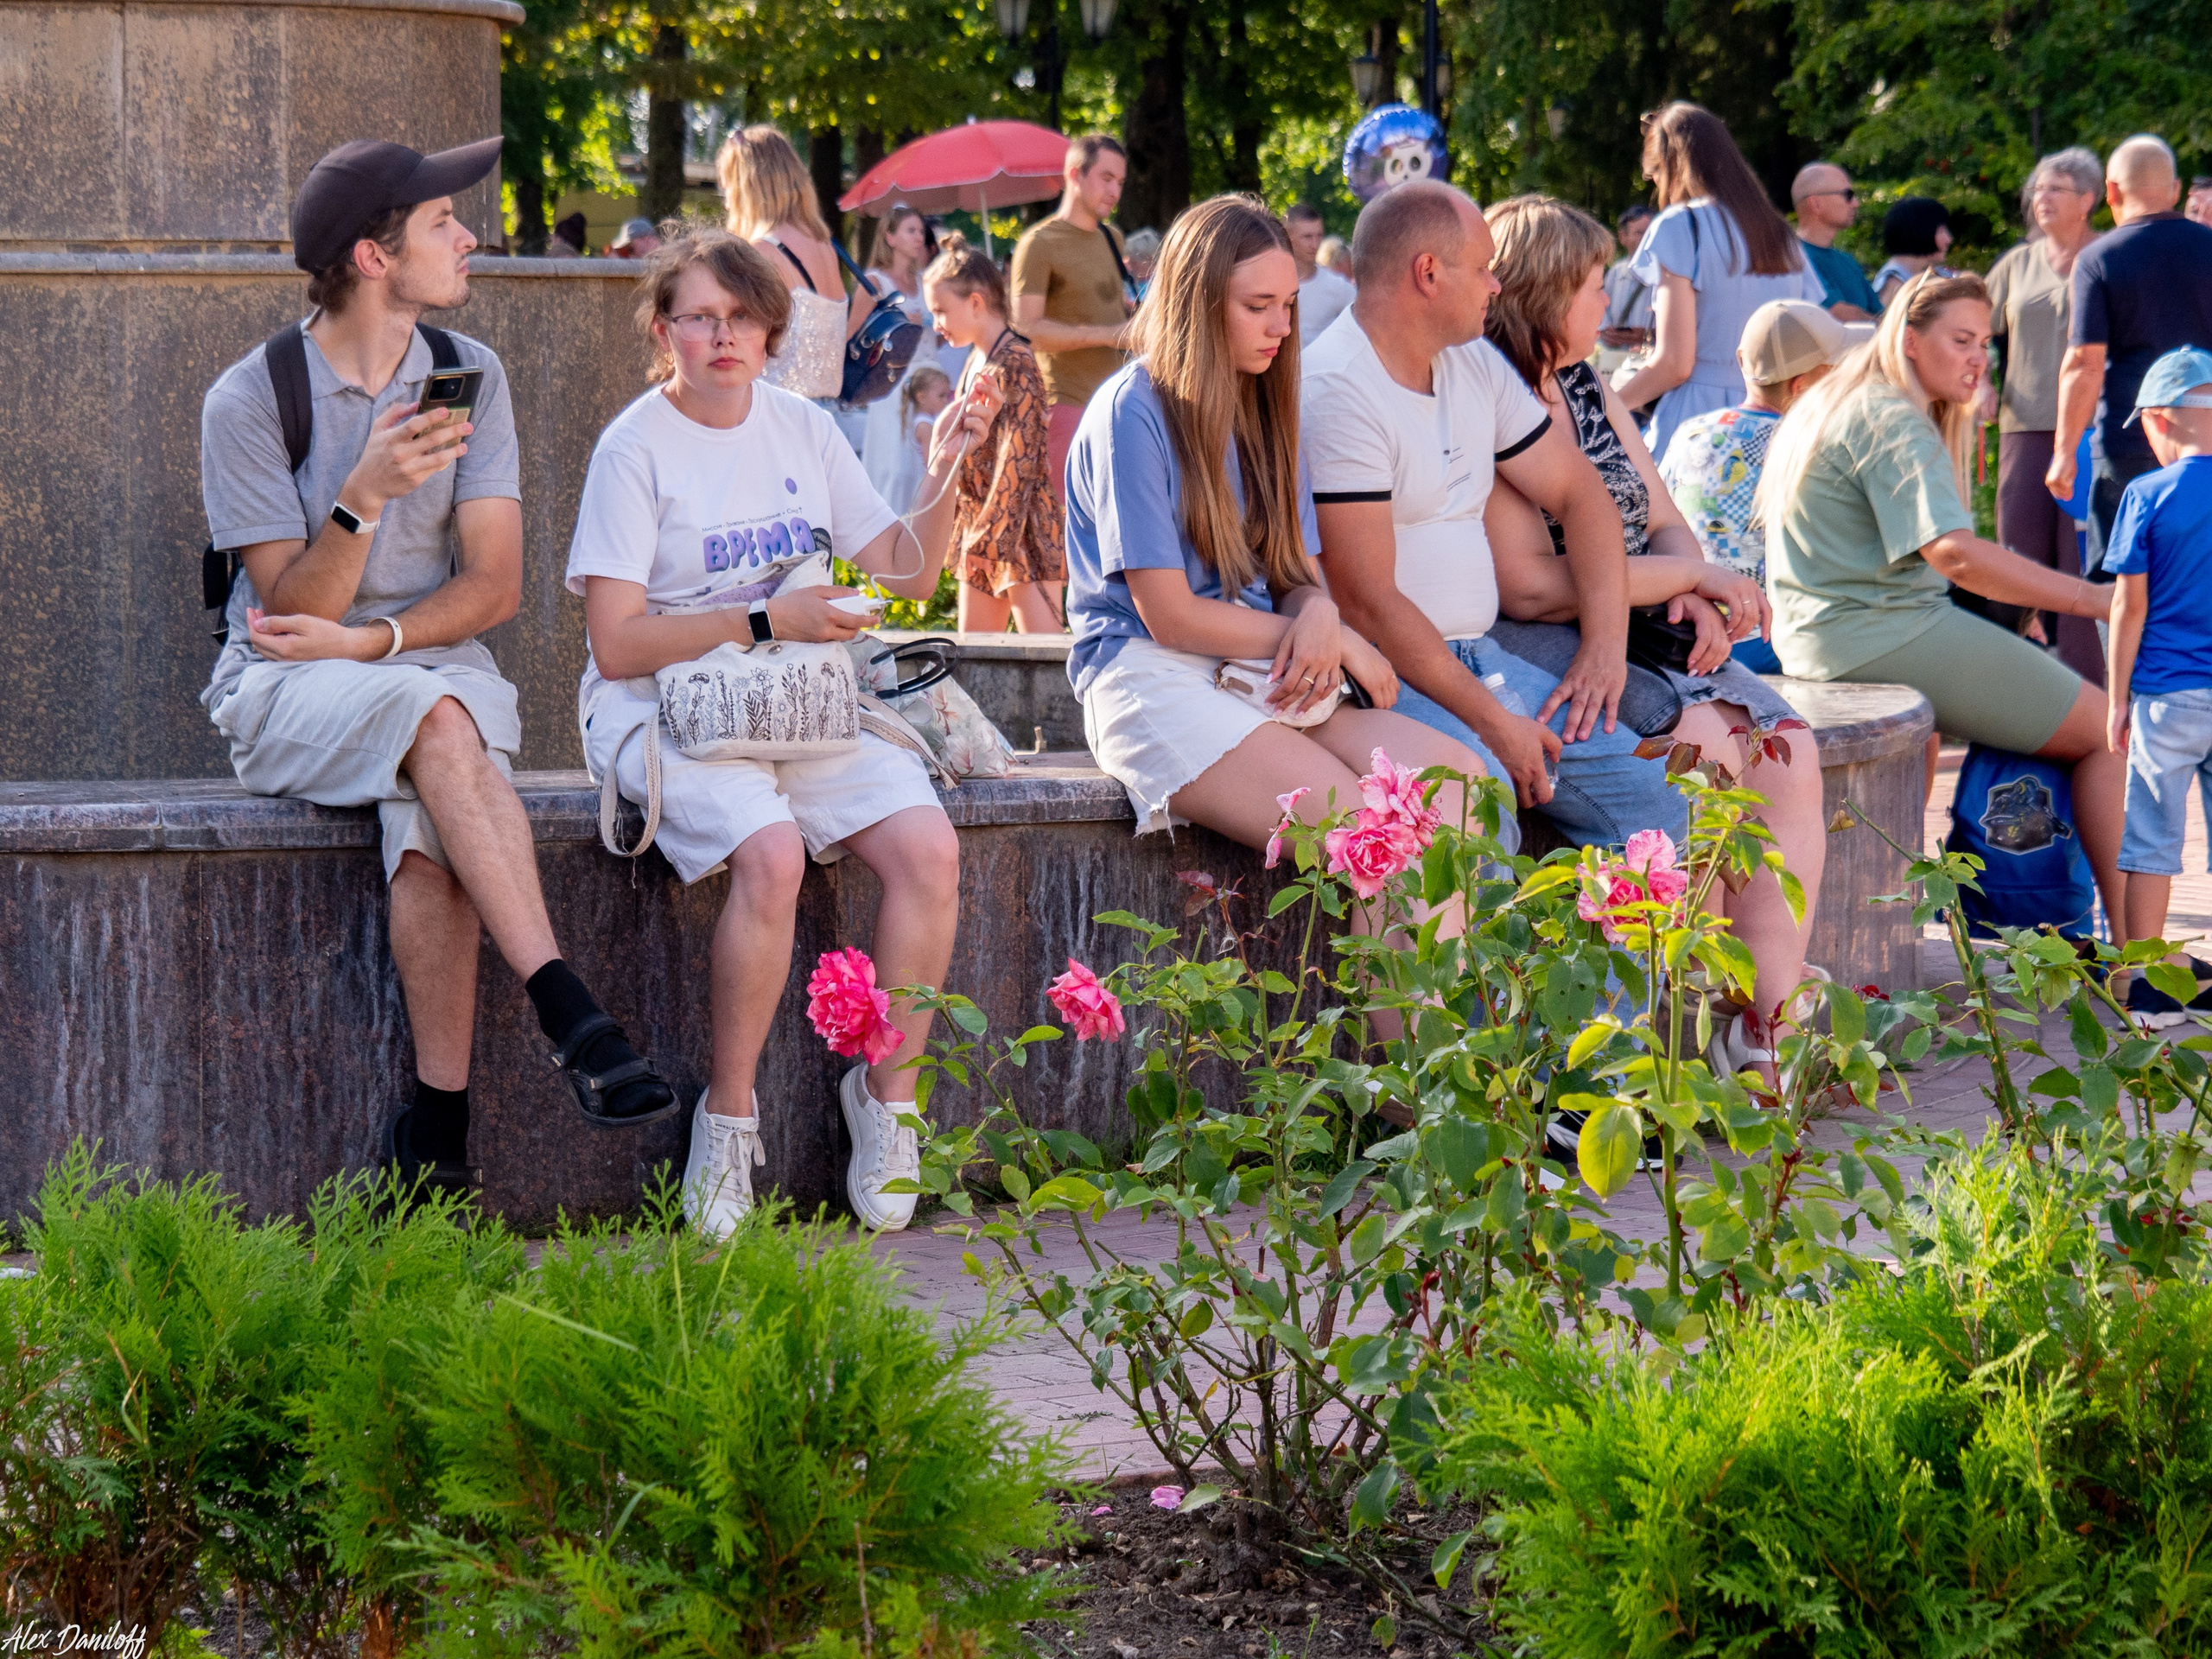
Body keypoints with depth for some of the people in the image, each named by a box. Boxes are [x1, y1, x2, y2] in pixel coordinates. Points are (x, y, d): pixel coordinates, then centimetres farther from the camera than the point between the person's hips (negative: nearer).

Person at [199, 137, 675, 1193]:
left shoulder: (469, 376, 6)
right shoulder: (249, 401, -6)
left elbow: (493, 586, 2)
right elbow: (292, 609, -9)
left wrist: (369, 640, -14)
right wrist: (364, 497, -25)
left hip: (435, 665, 3)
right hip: (285, 693, -3)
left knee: (429, 826, -32)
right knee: (435, 716, -36)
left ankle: (437, 1135, -33)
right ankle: (566, 1012, -43)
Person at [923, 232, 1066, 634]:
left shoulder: (1014, 363, -14)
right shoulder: (976, 362, 13)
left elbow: (1018, 460, -18)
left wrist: (990, 534, -18)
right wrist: (969, 531, 12)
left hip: (1020, 523, -10)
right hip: (982, 528, 10)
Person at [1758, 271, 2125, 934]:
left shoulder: (1829, 407, 15)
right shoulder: (1895, 424, -16)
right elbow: (1954, 553, -30)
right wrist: (2092, 598, -31)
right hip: (1886, 638, -10)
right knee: (2106, 731, -6)